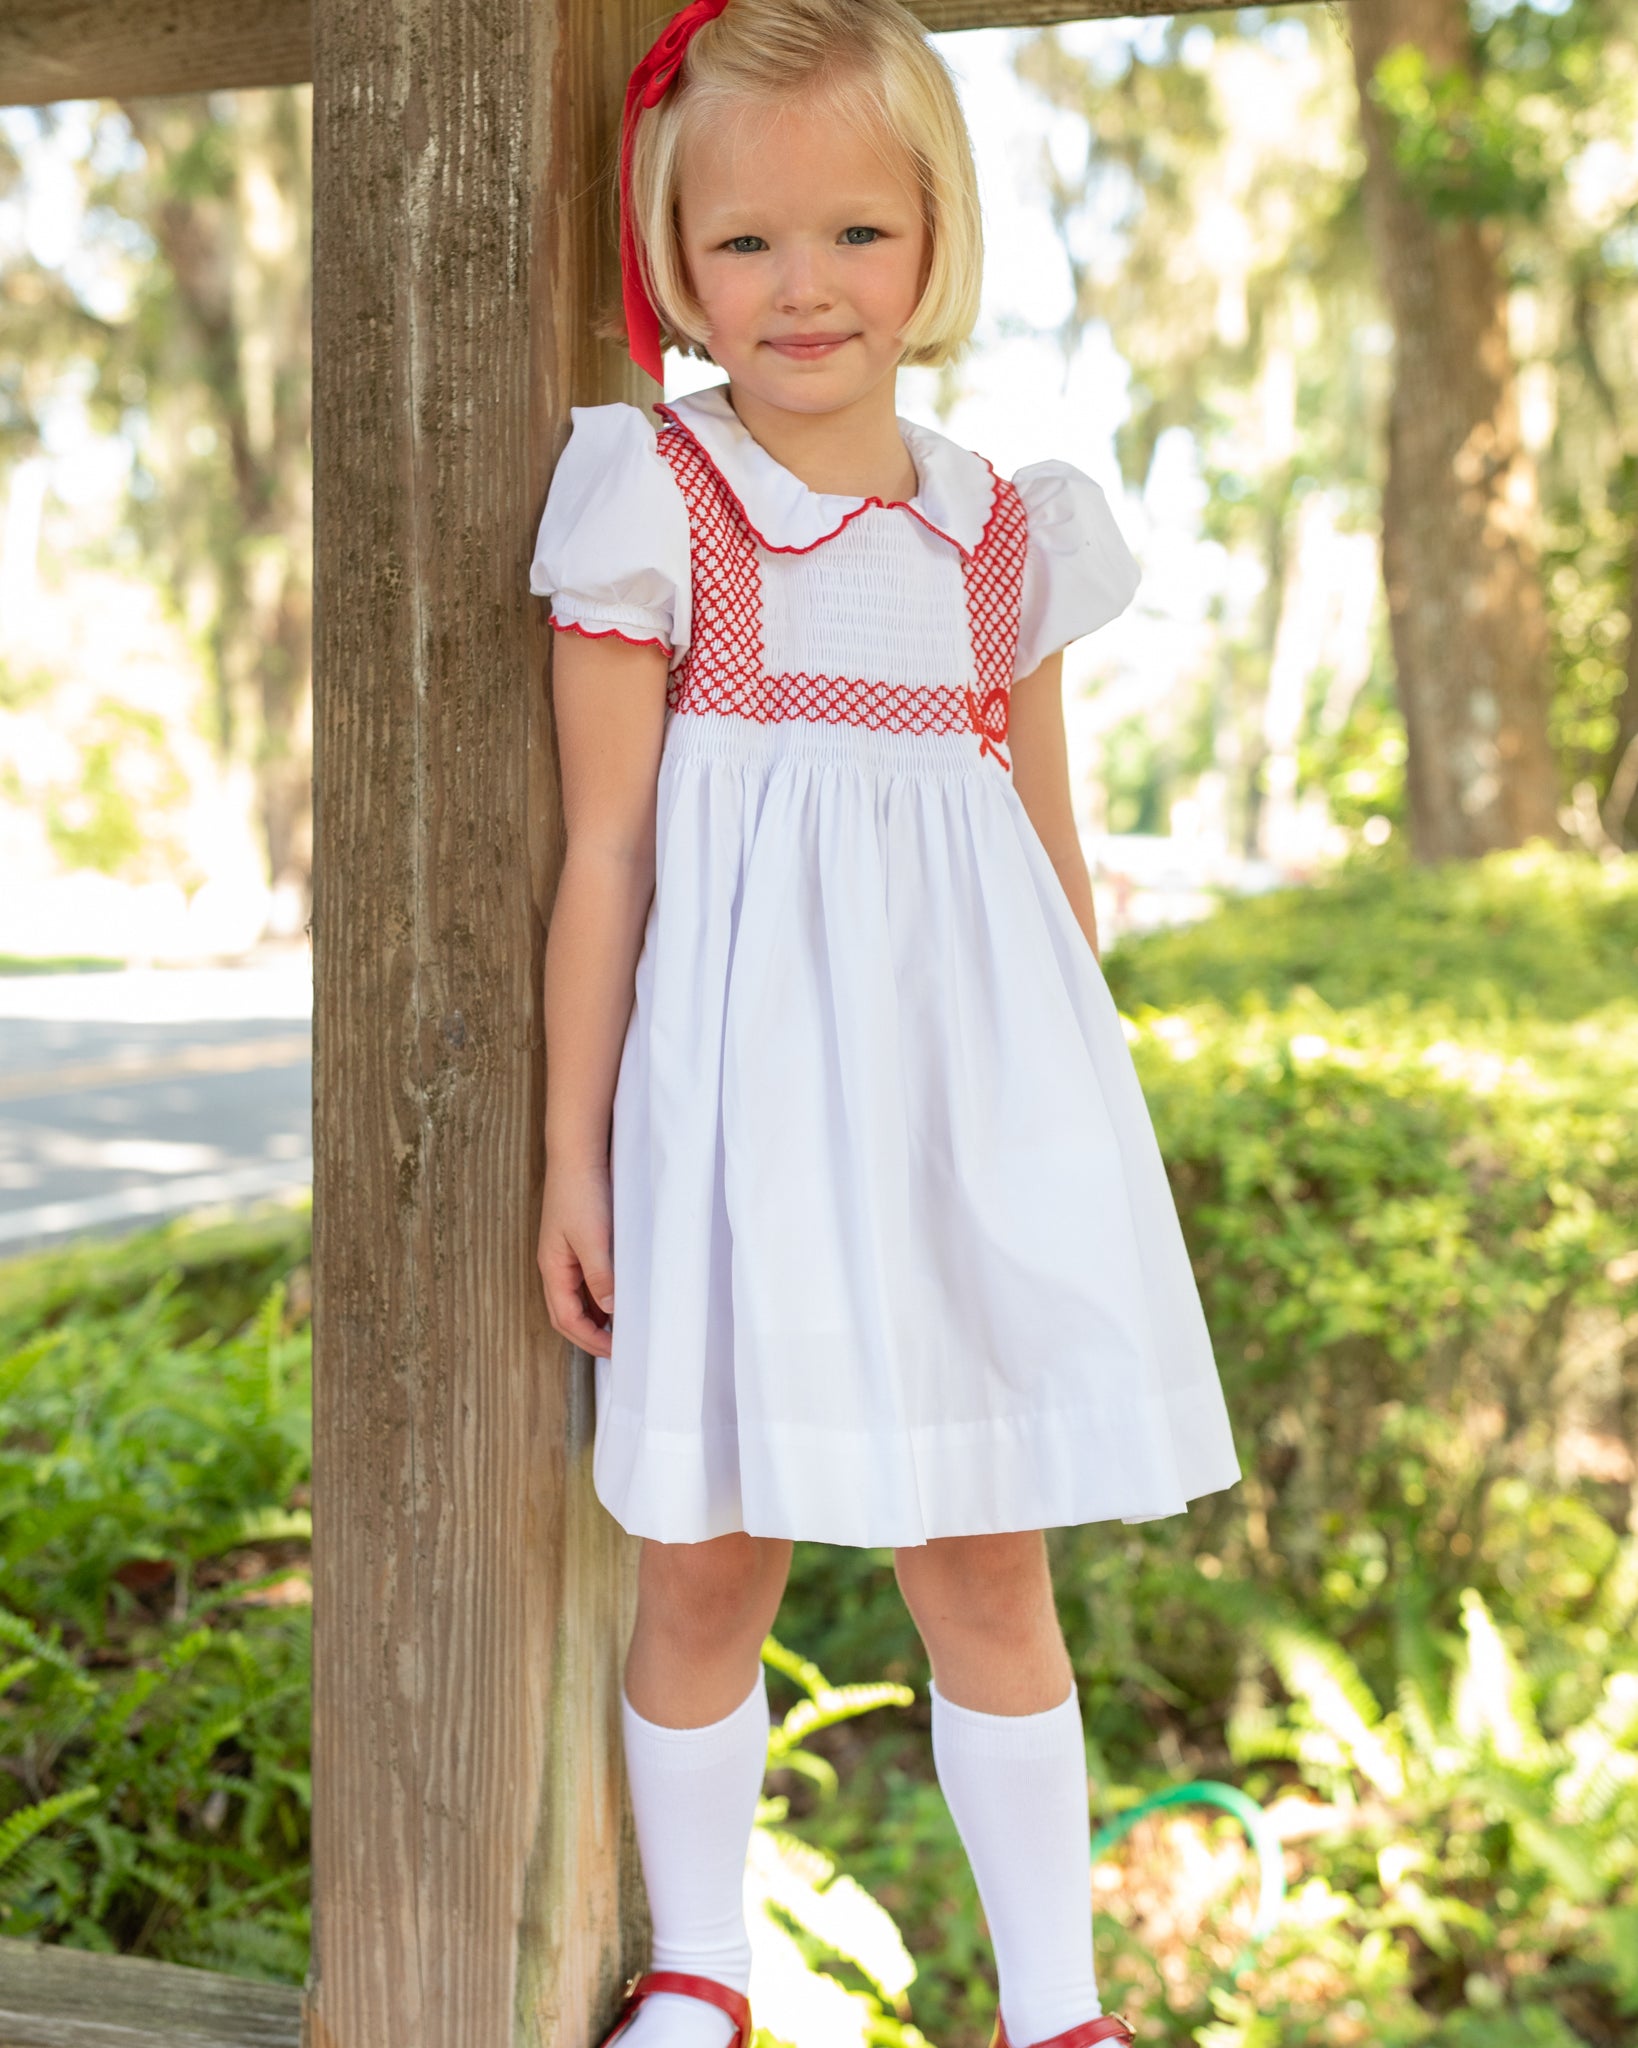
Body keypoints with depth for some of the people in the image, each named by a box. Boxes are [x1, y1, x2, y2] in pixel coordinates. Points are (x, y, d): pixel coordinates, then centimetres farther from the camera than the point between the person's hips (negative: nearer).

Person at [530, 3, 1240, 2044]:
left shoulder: (1006, 535, 8)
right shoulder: (655, 506, -2)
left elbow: (1054, 852, 14)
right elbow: (604, 852, -2)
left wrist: (1082, 1131, 14)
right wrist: (575, 1153, -3)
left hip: (966, 1112, 3)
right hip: (742, 1105, -2)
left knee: (987, 1572, 9)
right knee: (704, 1566, 7)